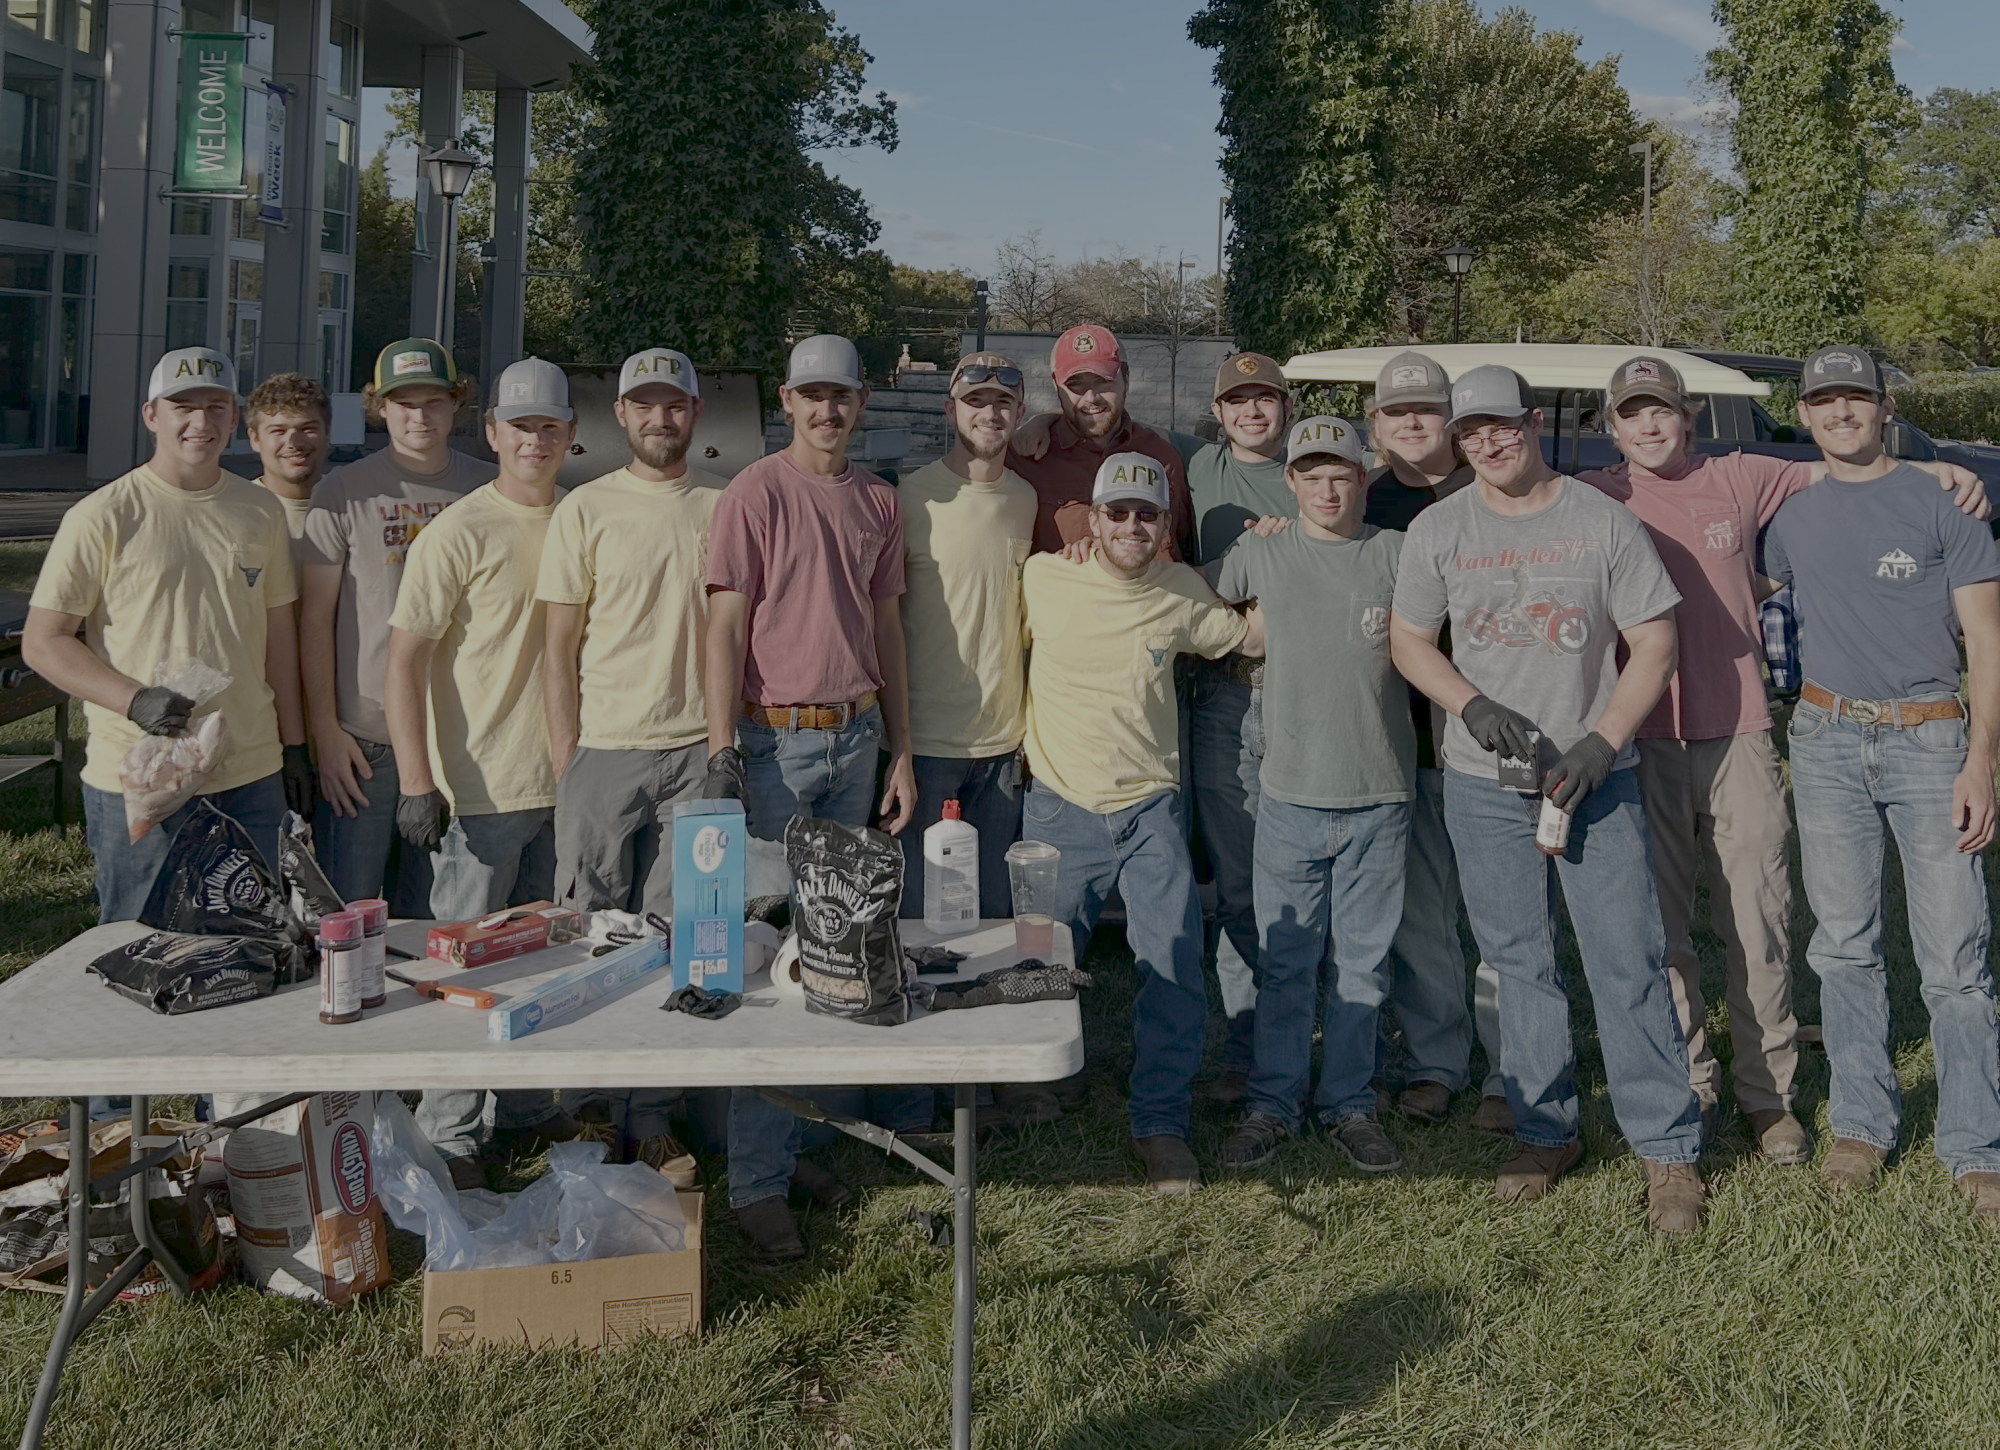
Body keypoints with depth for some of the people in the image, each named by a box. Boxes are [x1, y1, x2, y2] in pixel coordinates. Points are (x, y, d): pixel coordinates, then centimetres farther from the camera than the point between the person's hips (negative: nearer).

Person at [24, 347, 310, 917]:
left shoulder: (261, 511, 8)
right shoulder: (102, 517, -6)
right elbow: (41, 642, -6)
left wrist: (293, 745, 14)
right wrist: (137, 701, -19)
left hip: (251, 777, 4)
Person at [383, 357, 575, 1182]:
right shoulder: (460, 533, -10)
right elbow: (402, 662, -11)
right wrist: (417, 782, -17)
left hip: (564, 779, 6)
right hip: (481, 786, -6)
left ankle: (525, 1106, 30)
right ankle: (447, 1133, 12)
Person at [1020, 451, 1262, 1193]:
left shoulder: (1182, 592, 2)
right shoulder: (1044, 578, -5)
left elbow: (1252, 638, 16)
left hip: (1151, 807, 1)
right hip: (1060, 808, -1)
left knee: (1176, 971, -4)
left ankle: (1160, 1121, 14)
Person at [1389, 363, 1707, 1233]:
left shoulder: (1602, 521, -1)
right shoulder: (1437, 531, 4)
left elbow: (1654, 645, 0)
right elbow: (1408, 641, 8)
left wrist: (1598, 746, -12)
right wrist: (1475, 706, -10)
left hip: (1597, 774, -2)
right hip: (1483, 782, 2)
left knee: (1628, 961, -3)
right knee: (1519, 964, 9)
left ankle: (1668, 1149, 7)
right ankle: (1545, 1131, 24)